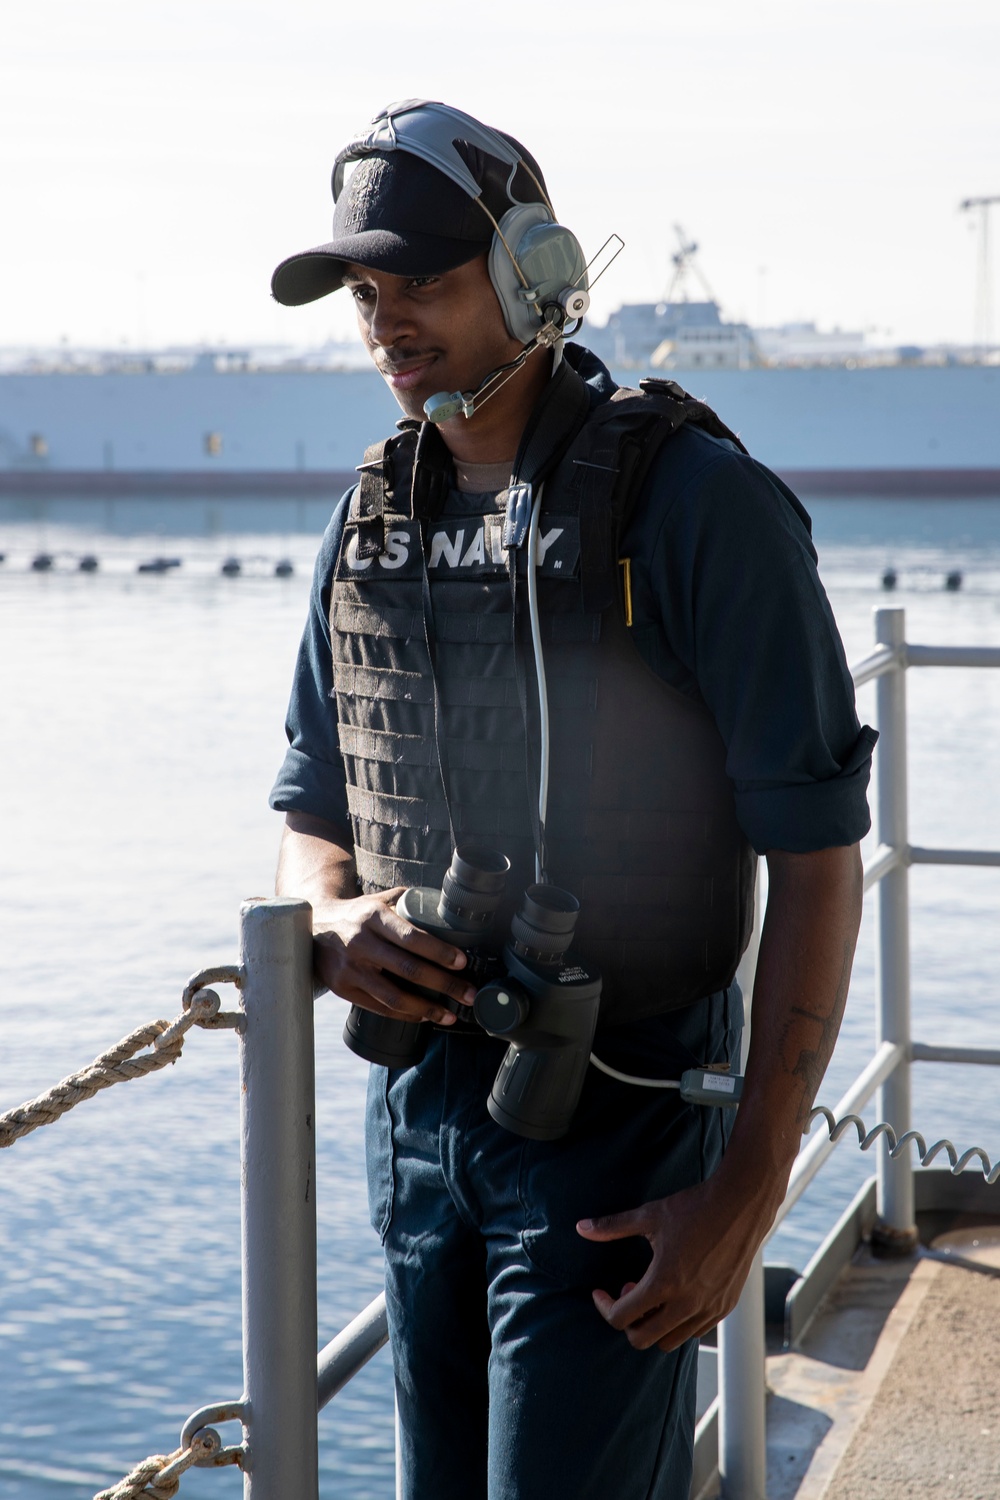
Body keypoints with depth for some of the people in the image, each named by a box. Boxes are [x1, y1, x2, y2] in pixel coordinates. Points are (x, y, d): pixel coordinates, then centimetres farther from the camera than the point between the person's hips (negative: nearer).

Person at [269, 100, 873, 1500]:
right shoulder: (371, 521, 8)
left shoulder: (696, 502, -12)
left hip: (620, 1115, -6)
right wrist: (332, 924, -9)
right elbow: (314, 816, 16)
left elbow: (817, 855, -14)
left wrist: (751, 1187, -18)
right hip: (418, 1103, 6)